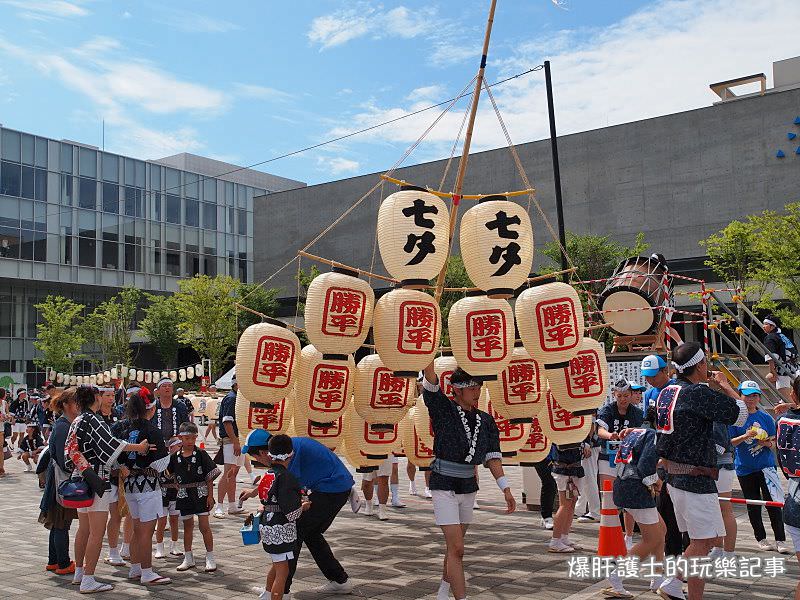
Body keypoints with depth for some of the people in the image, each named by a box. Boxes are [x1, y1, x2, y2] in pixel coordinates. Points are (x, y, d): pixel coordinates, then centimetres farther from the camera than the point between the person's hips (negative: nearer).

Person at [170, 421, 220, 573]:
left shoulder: (201, 454, -7)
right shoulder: (175, 457, 0)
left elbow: (210, 476, -6)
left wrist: (210, 495, -8)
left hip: (201, 494, -3)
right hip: (184, 495, 3)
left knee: (204, 526, -2)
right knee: (187, 526, 14)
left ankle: (210, 558, 8)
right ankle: (188, 558, 26)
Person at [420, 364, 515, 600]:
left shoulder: (485, 420, 5)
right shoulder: (443, 409, -8)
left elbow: (492, 457, 5)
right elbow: (430, 380, -22)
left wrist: (506, 489, -2)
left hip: (469, 487, 5)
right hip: (444, 485, -5)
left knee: (454, 545, 15)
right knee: (456, 548, -10)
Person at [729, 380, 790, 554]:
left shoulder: (766, 417, 3)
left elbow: (773, 441, 8)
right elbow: (730, 442, -7)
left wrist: (768, 443, -15)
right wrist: (745, 436, -23)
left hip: (766, 465, 1)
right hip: (745, 468, 0)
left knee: (773, 504, -6)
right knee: (753, 506, 10)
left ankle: (780, 540, 1)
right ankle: (761, 538, 23)